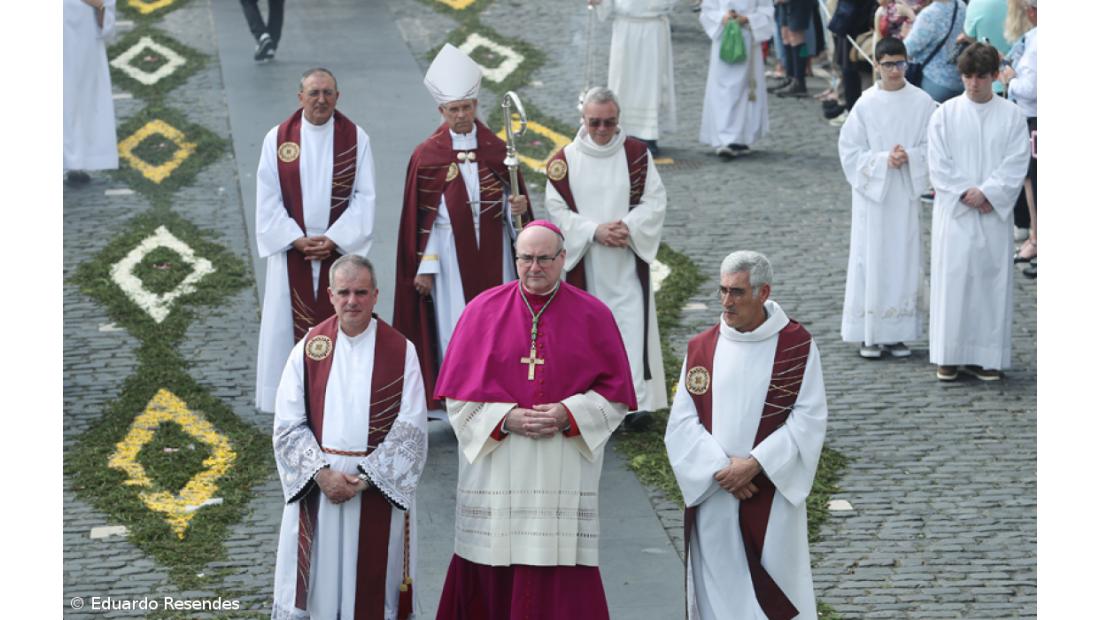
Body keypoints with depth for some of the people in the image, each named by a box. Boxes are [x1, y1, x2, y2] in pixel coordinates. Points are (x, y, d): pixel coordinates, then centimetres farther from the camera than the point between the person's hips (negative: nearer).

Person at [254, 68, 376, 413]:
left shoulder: (355, 139, 0)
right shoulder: (278, 139, 1)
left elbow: (364, 198, -3)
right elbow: (268, 200, -1)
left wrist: (333, 239, -13)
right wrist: (297, 240, -11)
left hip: (340, 251, 0)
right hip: (291, 252, 0)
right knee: (290, 327, 2)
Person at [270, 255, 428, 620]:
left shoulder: (401, 352, -3)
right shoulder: (309, 348, 2)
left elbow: (410, 429, -7)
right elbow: (288, 424, -1)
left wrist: (366, 478, -14)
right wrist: (322, 474, -14)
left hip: (379, 490, -1)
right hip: (317, 489, 1)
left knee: (372, 586, 5)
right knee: (319, 580, 5)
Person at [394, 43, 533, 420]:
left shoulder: (496, 149, 3)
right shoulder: (426, 156, -3)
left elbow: (514, 199, 8)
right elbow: (420, 216, -2)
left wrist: (518, 205, -16)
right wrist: (424, 266, -5)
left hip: (493, 248, 2)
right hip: (449, 249, -2)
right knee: (456, 328, -2)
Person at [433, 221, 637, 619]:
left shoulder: (593, 316, 5)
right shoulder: (484, 310, 6)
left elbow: (615, 394, 5)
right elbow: (458, 393, 4)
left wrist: (569, 414, -12)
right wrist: (505, 418, -11)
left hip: (563, 478, -1)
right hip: (495, 474, 1)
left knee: (563, 588, -5)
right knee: (490, 582, 3)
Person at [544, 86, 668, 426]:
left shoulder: (636, 153, 1)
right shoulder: (565, 160, -1)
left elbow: (655, 201, 1)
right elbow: (557, 210, -2)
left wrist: (628, 226, -15)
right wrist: (595, 230, -15)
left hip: (629, 257, 0)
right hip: (584, 260, 0)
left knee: (633, 326, -7)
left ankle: (638, 401, -7)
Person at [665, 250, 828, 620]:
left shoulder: (796, 346, -2)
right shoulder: (701, 349, 5)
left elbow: (809, 419, -6)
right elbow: (682, 423, 0)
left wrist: (755, 463, -15)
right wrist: (720, 468, -14)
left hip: (771, 500, -2)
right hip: (712, 498, 2)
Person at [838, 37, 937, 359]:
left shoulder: (922, 103, -1)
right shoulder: (865, 104, -3)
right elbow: (850, 150, -3)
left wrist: (909, 157, -16)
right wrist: (883, 160, -15)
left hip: (907, 193, 1)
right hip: (872, 191, -1)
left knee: (904, 258, 3)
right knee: (871, 259, 1)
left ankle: (897, 333, 11)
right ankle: (869, 335, 7)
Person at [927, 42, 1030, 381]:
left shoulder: (1012, 115, 4)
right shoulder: (945, 115, 4)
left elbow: (1016, 163, -3)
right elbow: (938, 164, -1)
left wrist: (986, 193, -14)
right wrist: (966, 195, -11)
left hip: (994, 214, 0)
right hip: (954, 212, 0)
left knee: (992, 280, 1)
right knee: (952, 279, -2)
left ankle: (987, 355, 6)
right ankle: (949, 355, 4)